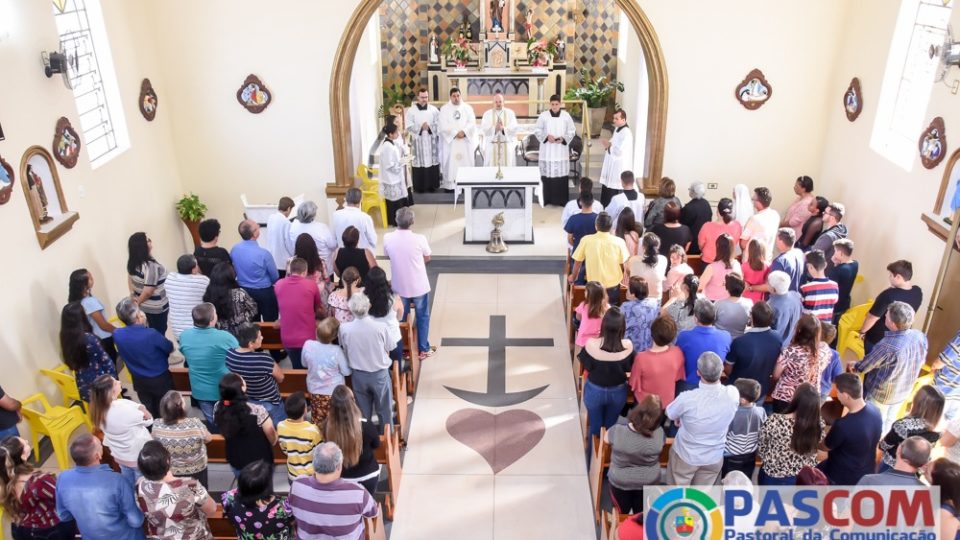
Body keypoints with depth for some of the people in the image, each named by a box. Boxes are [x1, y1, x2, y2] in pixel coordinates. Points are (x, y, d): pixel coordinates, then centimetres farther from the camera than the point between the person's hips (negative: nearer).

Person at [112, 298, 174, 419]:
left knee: (149, 414, 24)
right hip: (160, 379, -4)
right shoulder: (151, 334, -31)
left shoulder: (117, 335, -18)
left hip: (139, 381, 4)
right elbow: (170, 348, -12)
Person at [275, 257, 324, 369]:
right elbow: (320, 311, 8)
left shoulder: (278, 284, -1)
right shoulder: (311, 284, -8)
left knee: (297, 369, 21)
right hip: (307, 338, -2)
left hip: (287, 339, 3)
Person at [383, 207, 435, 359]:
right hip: (419, 286, -2)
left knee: (400, 318, 21)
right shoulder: (419, 239, -22)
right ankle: (424, 349, 27)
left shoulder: (388, 238, -15)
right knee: (422, 317, 17)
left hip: (399, 286, 2)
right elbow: (427, 259, -5)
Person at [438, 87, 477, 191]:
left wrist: (464, 132, -17)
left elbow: (472, 122, -1)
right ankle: (449, 184, 0)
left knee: (466, 161, 0)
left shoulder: (468, 107, 8)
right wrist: (456, 133, -15)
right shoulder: (444, 108, 2)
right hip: (450, 140, -2)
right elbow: (443, 125, -8)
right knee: (450, 162, -3)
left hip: (465, 140, 2)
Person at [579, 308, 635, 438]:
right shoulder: (627, 346, -25)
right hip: (618, 392, 1)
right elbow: (630, 368, -7)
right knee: (611, 426, 26)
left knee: (595, 427, 22)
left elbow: (587, 366, -10)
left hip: (595, 391, -1)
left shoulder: (592, 344, -29)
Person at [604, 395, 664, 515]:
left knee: (621, 515, 26)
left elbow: (607, 439, -9)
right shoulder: (659, 433, -29)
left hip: (620, 482, -1)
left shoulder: (617, 431, -32)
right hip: (649, 482, 1)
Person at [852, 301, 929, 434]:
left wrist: (854, 367, 3)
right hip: (904, 391, 6)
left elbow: (865, 366, -20)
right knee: (889, 421, 28)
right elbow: (922, 362, 3)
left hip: (882, 394, -6)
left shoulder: (888, 346, -37)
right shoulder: (921, 336, -16)